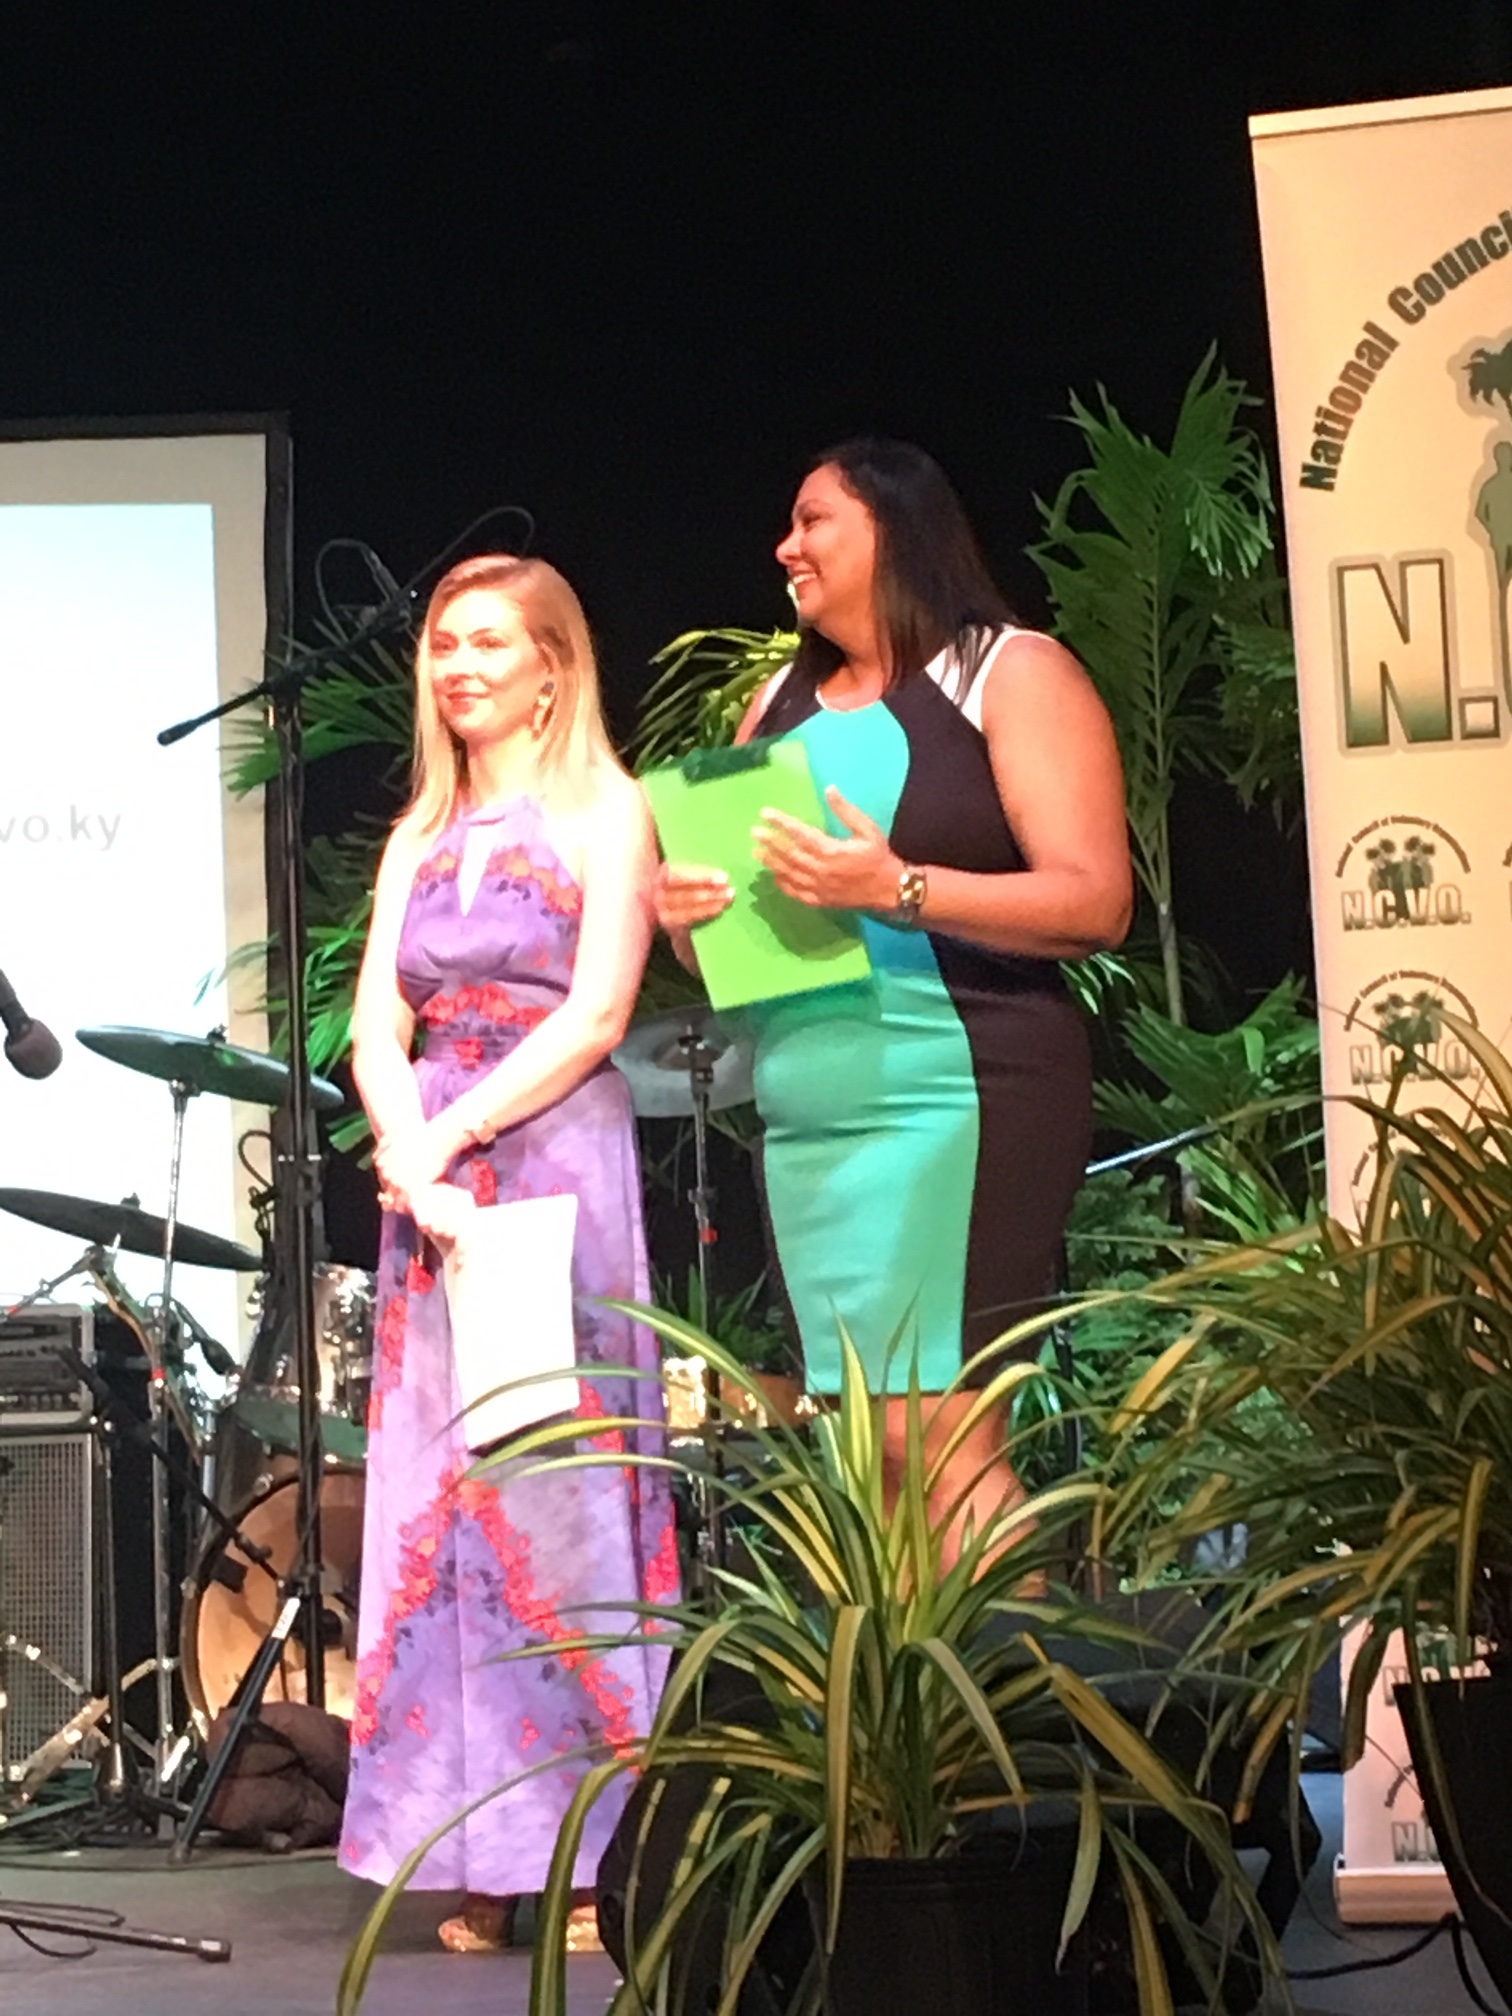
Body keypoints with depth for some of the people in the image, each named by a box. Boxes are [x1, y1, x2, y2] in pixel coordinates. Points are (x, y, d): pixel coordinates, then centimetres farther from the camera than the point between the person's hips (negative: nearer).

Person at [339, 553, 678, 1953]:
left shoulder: (605, 815, 1)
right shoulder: (419, 839, 16)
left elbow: (595, 1016, -9)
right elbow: (376, 1029, 8)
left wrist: (454, 1133, -14)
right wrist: (410, 1166, -9)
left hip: (558, 1162, -5)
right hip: (432, 1174, 5)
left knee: (558, 1481, -7)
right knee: (440, 1492, 1)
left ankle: (601, 1852, -4)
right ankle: (483, 1859, 3)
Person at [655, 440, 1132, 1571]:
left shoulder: (1010, 674, -1)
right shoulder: (784, 704, 20)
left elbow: (1096, 903, -11)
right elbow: (720, 932, 23)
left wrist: (896, 889, -23)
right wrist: (684, 911, -2)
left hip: (962, 1101, -7)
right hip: (806, 1124, 7)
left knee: (939, 1435, -14)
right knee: (867, 1451, 3)